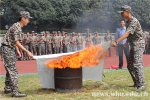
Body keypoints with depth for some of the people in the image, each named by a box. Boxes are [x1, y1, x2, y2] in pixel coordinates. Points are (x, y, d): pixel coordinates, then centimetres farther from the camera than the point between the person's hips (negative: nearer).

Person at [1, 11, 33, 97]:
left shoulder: (18, 27, 12)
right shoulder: (17, 28, -19)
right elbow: (17, 43, -23)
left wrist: (17, 51, 16)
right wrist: (27, 52, -23)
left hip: (10, 49, 10)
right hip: (7, 49, -10)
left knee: (10, 70, 17)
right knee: (13, 71, -11)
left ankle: (7, 88, 27)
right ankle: (15, 92, -10)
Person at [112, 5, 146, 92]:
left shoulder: (134, 21, -18)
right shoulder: (128, 22, 11)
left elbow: (127, 34, -29)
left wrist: (117, 42, -36)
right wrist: (127, 42, 19)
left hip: (139, 45, -10)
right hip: (133, 46, 10)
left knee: (137, 65, -20)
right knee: (130, 65, 12)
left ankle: (141, 85, -22)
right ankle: (136, 83, 21)